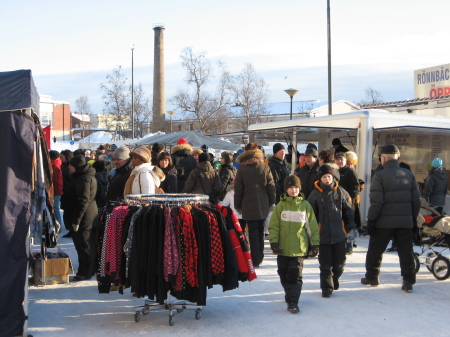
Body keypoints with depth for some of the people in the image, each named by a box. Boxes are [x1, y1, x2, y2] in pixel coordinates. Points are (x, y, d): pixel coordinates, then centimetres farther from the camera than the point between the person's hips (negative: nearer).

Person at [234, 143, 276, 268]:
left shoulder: (242, 169, -4)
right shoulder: (265, 167, 1)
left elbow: (238, 189, -2)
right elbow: (271, 186, 2)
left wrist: (237, 206, 6)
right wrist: (272, 203, 11)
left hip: (248, 205, -2)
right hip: (263, 205, 3)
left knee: (253, 232, 1)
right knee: (260, 231, 15)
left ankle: (255, 260, -2)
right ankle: (260, 257, 23)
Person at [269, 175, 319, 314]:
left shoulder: (305, 205, 2)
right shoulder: (281, 205, 1)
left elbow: (313, 226, 6)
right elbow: (273, 225, 0)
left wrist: (315, 244, 4)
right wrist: (274, 241, -9)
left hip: (299, 248, -2)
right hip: (283, 248, 2)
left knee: (295, 275, -6)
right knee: (284, 274, 13)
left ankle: (292, 302, -2)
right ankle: (289, 293, 35)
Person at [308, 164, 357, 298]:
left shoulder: (341, 192, 4)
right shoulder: (315, 194, 0)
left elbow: (348, 212, 10)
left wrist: (351, 228, 5)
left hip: (339, 234, 1)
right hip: (323, 235, -1)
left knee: (339, 263, 7)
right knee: (325, 264, 2)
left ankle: (334, 280, 32)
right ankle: (327, 288, 14)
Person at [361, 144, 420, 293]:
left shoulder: (379, 176, -10)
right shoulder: (409, 174, 5)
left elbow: (376, 201, -14)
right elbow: (416, 199, 7)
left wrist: (370, 219, -8)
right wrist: (414, 217, 16)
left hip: (384, 221, -4)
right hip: (405, 221, 4)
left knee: (375, 250, 11)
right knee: (406, 252, 9)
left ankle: (372, 277, 19)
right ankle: (408, 281, 9)